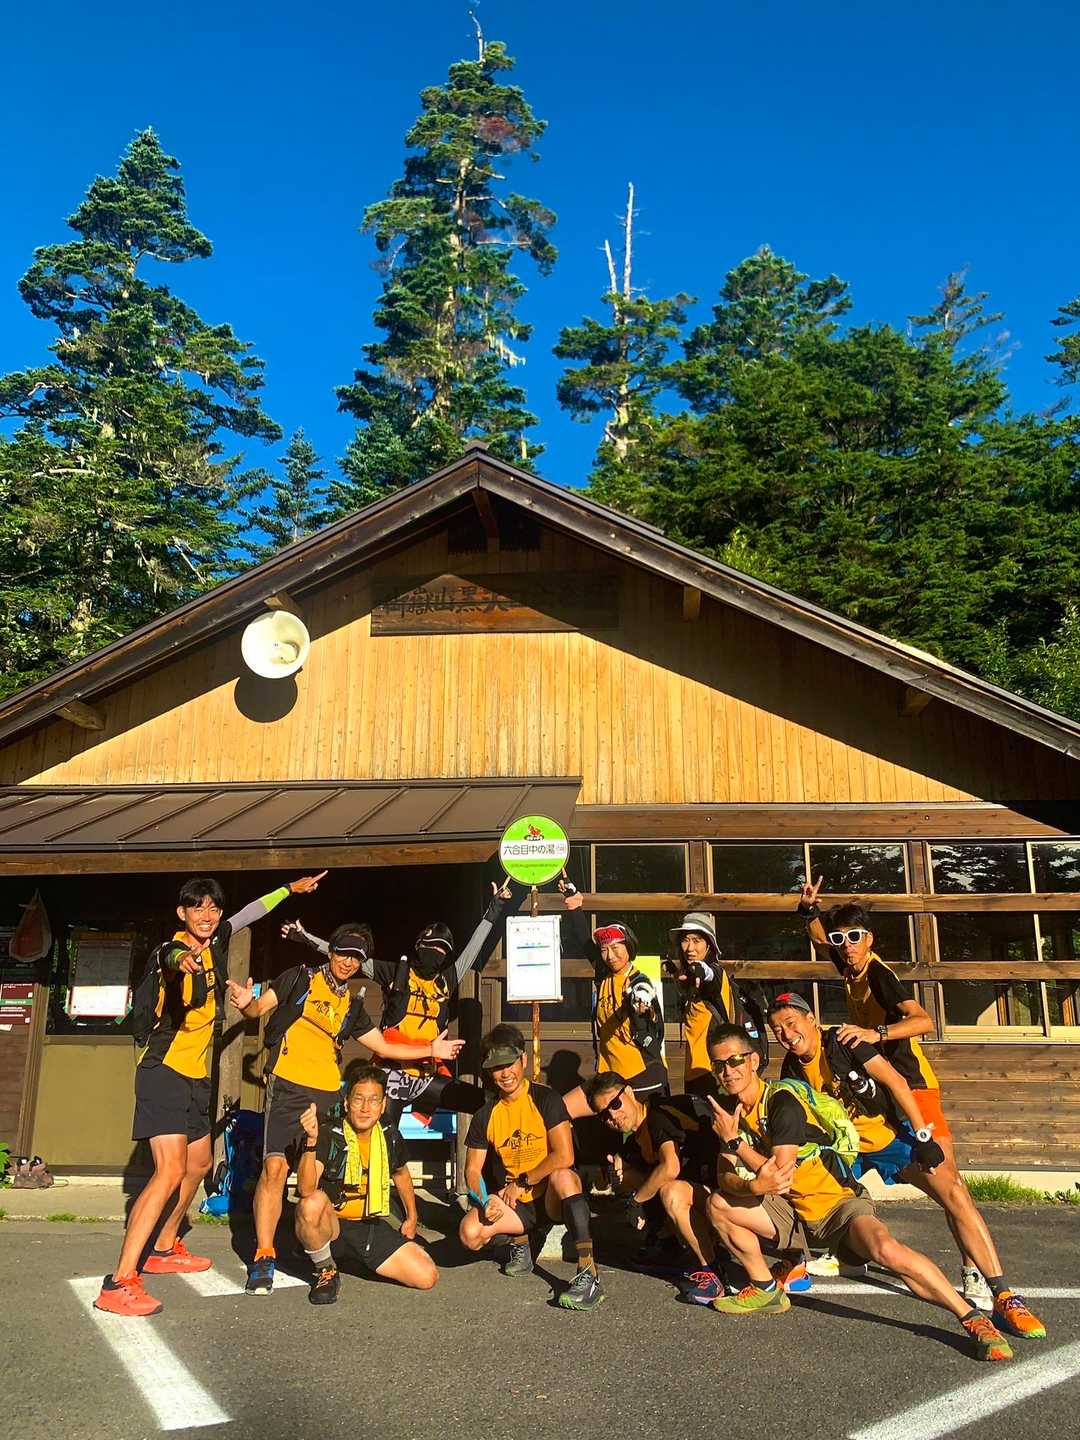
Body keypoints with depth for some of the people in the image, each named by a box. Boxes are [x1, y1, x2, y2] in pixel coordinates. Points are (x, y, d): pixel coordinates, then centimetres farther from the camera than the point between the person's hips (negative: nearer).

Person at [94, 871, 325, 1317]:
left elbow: (247, 914, 22)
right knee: (170, 1171, -20)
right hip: (164, 1072, -9)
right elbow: (171, 957, -44)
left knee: (199, 1164, 20)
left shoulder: (214, 945, 4)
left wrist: (290, 889, 30)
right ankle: (119, 1284, -17)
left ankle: (165, 1250, 38)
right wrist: (180, 959, -67)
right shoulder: (170, 951, -18)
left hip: (195, 1076, 9)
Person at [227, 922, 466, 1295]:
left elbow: (384, 1047, 24)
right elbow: (259, 1008, -1)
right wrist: (247, 1003, -24)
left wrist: (431, 1050, 18)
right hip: (288, 1086, -5)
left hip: (328, 1095, 5)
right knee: (275, 1167, -15)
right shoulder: (300, 978, 6)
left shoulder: (352, 1007, 19)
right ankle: (264, 1258, -7)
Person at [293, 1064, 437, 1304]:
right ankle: (326, 1271, -8)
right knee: (313, 1203, -38)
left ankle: (360, 1259, 15)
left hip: (372, 1228, 4)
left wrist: (411, 1217, 23)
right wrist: (311, 1141, -44)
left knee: (427, 1277, -13)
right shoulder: (328, 1134, -16)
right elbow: (306, 1190, -31)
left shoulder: (390, 1136, 0)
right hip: (331, 1226, -4)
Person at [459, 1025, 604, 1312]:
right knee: (470, 1232, -24)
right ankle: (520, 1242, 10)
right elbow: (473, 1170, 5)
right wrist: (484, 1200, -16)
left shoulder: (545, 1099, -11)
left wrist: (520, 1183, -14)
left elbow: (564, 1157, -19)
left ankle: (589, 1274, -38)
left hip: (552, 1198, -4)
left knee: (562, 1175, -38)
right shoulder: (485, 1116, 2)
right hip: (513, 1203, 4)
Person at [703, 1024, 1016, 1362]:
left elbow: (781, 1172, -26)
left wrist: (734, 1141, -22)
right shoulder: (729, 1112, 0)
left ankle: (974, 1320, -21)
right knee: (718, 1205, -3)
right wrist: (754, 1185, -26)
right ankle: (766, 1291, 11)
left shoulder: (782, 1103, -21)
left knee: (885, 1249, -34)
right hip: (793, 1213, 7)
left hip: (839, 1205, -7)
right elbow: (726, 1180, -5)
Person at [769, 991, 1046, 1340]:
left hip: (893, 1134, -4)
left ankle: (1004, 1298, -17)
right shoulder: (792, 1069, -7)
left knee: (954, 1193, -22)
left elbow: (895, 1082, -20)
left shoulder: (841, 1042, -23)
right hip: (846, 1146, 4)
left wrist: (923, 1138, -20)